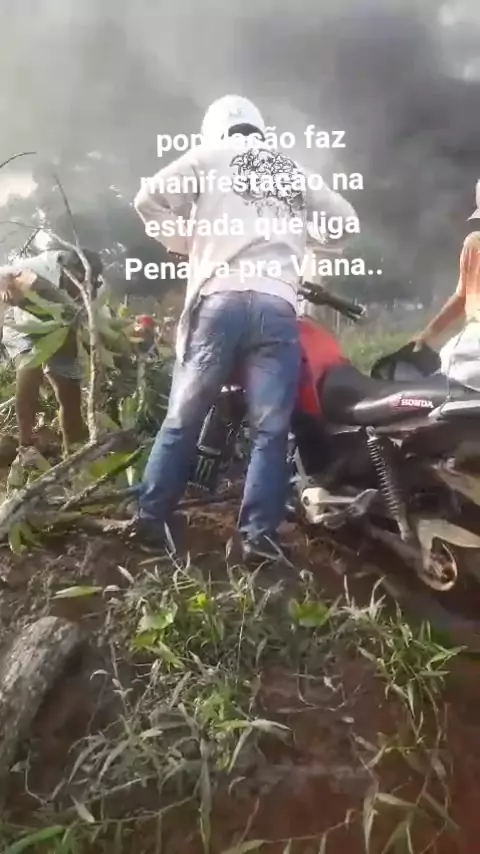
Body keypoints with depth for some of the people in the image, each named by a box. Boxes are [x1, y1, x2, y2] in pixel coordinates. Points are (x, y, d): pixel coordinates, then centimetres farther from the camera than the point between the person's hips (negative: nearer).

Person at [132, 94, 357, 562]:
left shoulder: (209, 154, 17)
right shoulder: (296, 173, 26)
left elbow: (149, 198, 7)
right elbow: (345, 219, 31)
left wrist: (189, 242, 19)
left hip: (220, 298, -1)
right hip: (278, 306, 2)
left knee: (183, 417, 6)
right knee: (270, 430, 1)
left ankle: (150, 517, 12)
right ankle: (259, 534, -2)